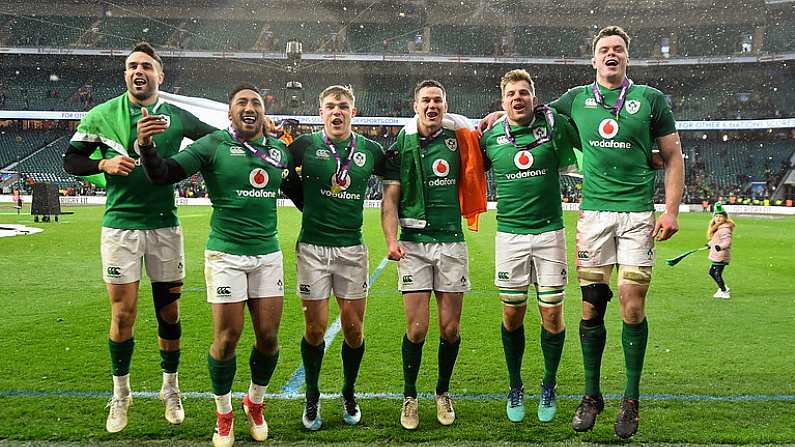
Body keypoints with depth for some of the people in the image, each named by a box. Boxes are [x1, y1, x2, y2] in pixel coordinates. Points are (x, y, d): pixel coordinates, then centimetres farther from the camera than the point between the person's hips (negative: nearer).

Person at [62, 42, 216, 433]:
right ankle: (120, 394, 20)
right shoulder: (102, 115, 1)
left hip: (165, 226, 1)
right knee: (123, 313, 1)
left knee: (169, 311, 8)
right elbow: (70, 161, 4)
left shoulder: (176, 117, 3)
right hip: (120, 226, -1)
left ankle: (170, 389, 26)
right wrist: (105, 164, -13)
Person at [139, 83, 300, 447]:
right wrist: (146, 146, -28)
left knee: (269, 337, 5)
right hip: (226, 255, -4)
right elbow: (163, 174, -14)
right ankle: (224, 414, 20)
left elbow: (298, 195, 26)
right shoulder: (213, 145, -5)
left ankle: (255, 404, 31)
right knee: (227, 338, -3)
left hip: (268, 254, 4)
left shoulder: (278, 150, 9)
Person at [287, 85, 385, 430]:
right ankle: (312, 398, 23)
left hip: (352, 248, 2)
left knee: (353, 328, 5)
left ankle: (349, 394, 28)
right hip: (312, 247, -2)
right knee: (315, 328, 2)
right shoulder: (305, 145, -1)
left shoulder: (370, 150, 5)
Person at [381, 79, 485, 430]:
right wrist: (391, 240, -13)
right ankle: (410, 397, 15)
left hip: (451, 241, 1)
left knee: (450, 328, 4)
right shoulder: (401, 146, 2)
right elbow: (390, 199, 1)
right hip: (413, 243, -1)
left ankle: (443, 393, 26)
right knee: (417, 328, -4)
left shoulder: (458, 139, 5)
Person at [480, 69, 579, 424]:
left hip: (550, 232, -1)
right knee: (512, 314, 6)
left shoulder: (554, 125, -2)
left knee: (552, 313, 2)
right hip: (509, 234, 1)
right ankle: (515, 387, 24)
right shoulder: (491, 137, 3)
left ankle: (549, 385, 22)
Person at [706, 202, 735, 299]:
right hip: (716, 256, 10)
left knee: (717, 274, -7)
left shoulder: (725, 229, -20)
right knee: (711, 272, 20)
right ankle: (723, 288, 35)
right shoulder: (716, 228, 12)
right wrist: (710, 244, 42)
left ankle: (724, 293, 2)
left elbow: (727, 241, -31)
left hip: (721, 256, -10)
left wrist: (720, 246, -48)